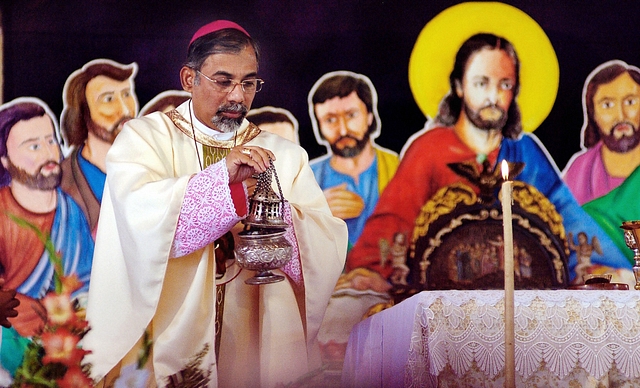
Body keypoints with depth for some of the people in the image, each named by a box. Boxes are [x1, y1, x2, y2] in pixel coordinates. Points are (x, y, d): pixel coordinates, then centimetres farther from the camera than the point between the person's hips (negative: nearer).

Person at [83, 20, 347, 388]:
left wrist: (281, 217, -22)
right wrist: (221, 176, -29)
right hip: (163, 346, -3)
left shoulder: (284, 155, 7)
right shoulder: (145, 137, -1)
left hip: (255, 343, 3)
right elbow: (140, 210, -20)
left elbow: (331, 244, -4)